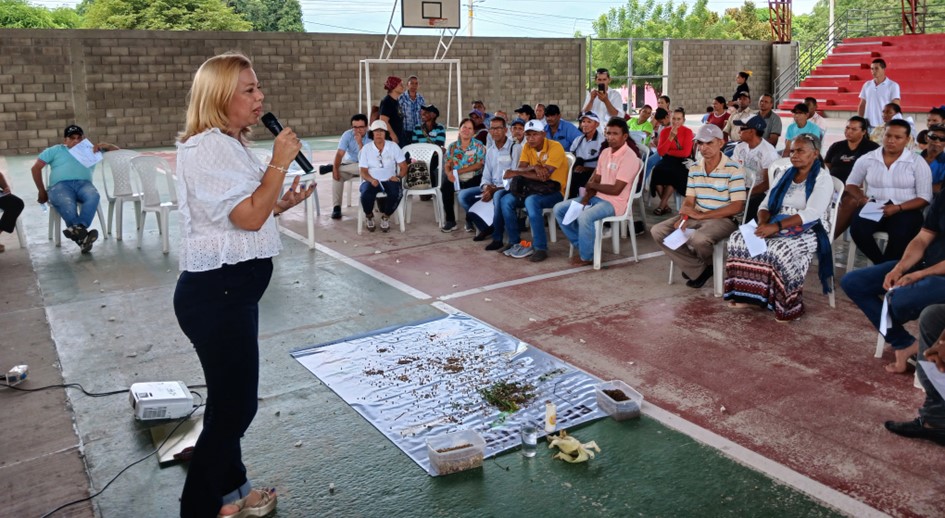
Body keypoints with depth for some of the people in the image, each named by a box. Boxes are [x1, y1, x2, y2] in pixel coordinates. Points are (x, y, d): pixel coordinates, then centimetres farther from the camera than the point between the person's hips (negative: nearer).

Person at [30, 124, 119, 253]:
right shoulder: (56, 150, 28)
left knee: (93, 196, -39)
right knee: (67, 204, -39)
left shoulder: (91, 150, 33)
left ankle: (78, 229, -55)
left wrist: (104, 145, 9)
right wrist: (42, 191, 11)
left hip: (83, 184, 1)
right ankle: (82, 234, -54)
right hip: (61, 185, -1)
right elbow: (36, 168, 21)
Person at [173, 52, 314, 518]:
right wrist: (280, 162, -16)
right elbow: (249, 217, -22)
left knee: (233, 398, 21)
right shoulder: (207, 148, -17)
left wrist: (282, 204, 11)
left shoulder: (229, 145, 15)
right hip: (216, 293, -10)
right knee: (233, 404, 0)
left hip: (232, 289, 10)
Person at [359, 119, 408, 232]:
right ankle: (369, 217, 0)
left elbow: (403, 167, 7)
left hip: (389, 180, 1)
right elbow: (363, 171, 0)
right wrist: (371, 180, -21)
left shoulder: (393, 147, 6)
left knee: (397, 194, -34)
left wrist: (398, 177, -13)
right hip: (371, 180, 0)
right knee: (366, 194, -35)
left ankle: (386, 217, -4)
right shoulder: (366, 148, 3)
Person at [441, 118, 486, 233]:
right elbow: (447, 165, 6)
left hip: (473, 178, -2)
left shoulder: (478, 145, 5)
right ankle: (450, 221, -16)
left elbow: (479, 165, -7)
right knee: (445, 187, -29)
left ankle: (470, 220, -10)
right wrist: (449, 173, -19)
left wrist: (459, 171, -15)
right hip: (456, 179, 2)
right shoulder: (452, 146, 13)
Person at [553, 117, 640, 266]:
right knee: (559, 209, 2)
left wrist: (592, 186, -7)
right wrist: (584, 199, -7)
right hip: (597, 197, 9)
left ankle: (586, 256, -12)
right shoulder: (605, 152, 9)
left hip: (614, 202, -9)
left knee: (584, 217, -35)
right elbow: (595, 179, 10)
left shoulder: (629, 157, -17)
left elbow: (616, 189, -21)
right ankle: (581, 245, 8)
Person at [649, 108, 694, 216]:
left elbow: (686, 152, -11)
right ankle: (666, 204, -18)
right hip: (668, 160, 3)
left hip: (682, 161, -3)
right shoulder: (665, 131, 5)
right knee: (657, 171, -31)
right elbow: (660, 152, -5)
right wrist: (671, 137, -14)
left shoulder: (688, 132, -3)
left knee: (673, 174, -36)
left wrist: (669, 152, -4)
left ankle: (662, 205, -21)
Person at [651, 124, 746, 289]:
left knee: (698, 239, -37)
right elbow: (689, 201, 10)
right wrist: (683, 218, -15)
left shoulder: (733, 170, -11)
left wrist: (701, 215, -20)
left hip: (723, 219, -7)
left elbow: (737, 206, -16)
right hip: (696, 217, 7)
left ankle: (711, 265, 2)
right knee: (657, 231, -9)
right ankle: (698, 270, -6)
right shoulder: (695, 170, 9)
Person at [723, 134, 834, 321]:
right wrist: (763, 223, -12)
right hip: (775, 227, 7)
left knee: (779, 250, -38)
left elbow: (812, 213, -19)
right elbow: (766, 204, 12)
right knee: (738, 239, -17)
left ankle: (789, 306, -23)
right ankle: (748, 294, -10)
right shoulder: (785, 175, 17)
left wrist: (776, 226, -28)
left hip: (806, 231, -6)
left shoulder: (822, 178, -4)